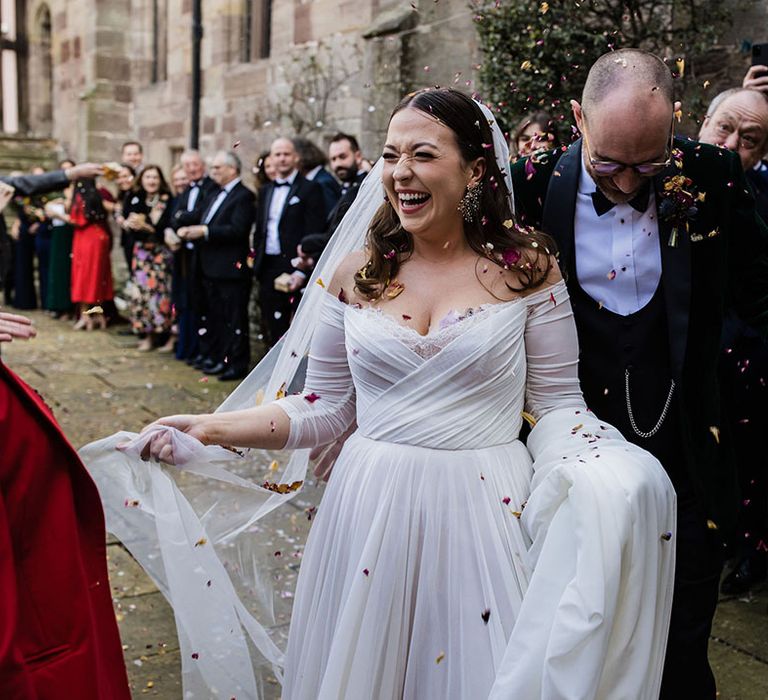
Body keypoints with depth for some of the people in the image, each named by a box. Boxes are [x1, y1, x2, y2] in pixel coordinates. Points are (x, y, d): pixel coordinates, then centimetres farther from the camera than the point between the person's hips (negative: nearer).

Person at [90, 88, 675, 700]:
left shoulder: (527, 265, -3)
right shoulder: (356, 271, 2)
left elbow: (556, 403, 1)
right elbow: (326, 407, 5)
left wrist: (587, 477, -19)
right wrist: (211, 430, -3)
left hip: (488, 512, -1)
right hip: (372, 511, 2)